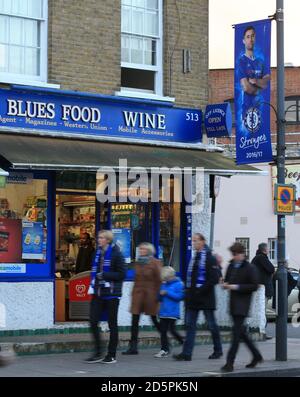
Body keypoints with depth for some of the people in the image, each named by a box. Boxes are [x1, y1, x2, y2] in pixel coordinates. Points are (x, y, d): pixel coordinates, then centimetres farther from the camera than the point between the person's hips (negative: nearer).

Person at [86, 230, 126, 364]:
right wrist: (93, 284, 8)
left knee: (112, 324, 4)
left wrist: (105, 275, -17)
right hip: (98, 293, 6)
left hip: (111, 294, -6)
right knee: (93, 321, -2)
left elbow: (122, 274, -12)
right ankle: (97, 353, 8)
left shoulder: (116, 254, -9)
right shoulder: (98, 253, 11)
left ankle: (111, 355, 11)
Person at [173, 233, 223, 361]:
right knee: (190, 325, 1)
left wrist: (201, 290, -20)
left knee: (211, 325, 5)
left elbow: (214, 279, -16)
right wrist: (188, 290, 10)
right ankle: (186, 353, -3)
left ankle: (218, 350, 19)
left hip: (205, 298, -7)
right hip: (193, 297, 7)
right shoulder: (194, 257, 14)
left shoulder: (210, 258, -10)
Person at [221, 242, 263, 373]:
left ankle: (230, 363, -13)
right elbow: (227, 279, 24)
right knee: (241, 331, 14)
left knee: (237, 332, -11)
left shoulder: (249, 268, -8)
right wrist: (226, 285, 0)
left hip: (243, 303, -8)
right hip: (233, 302, 8)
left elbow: (254, 286, -11)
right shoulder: (231, 266, 13)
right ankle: (256, 356, 29)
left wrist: (237, 287, -18)